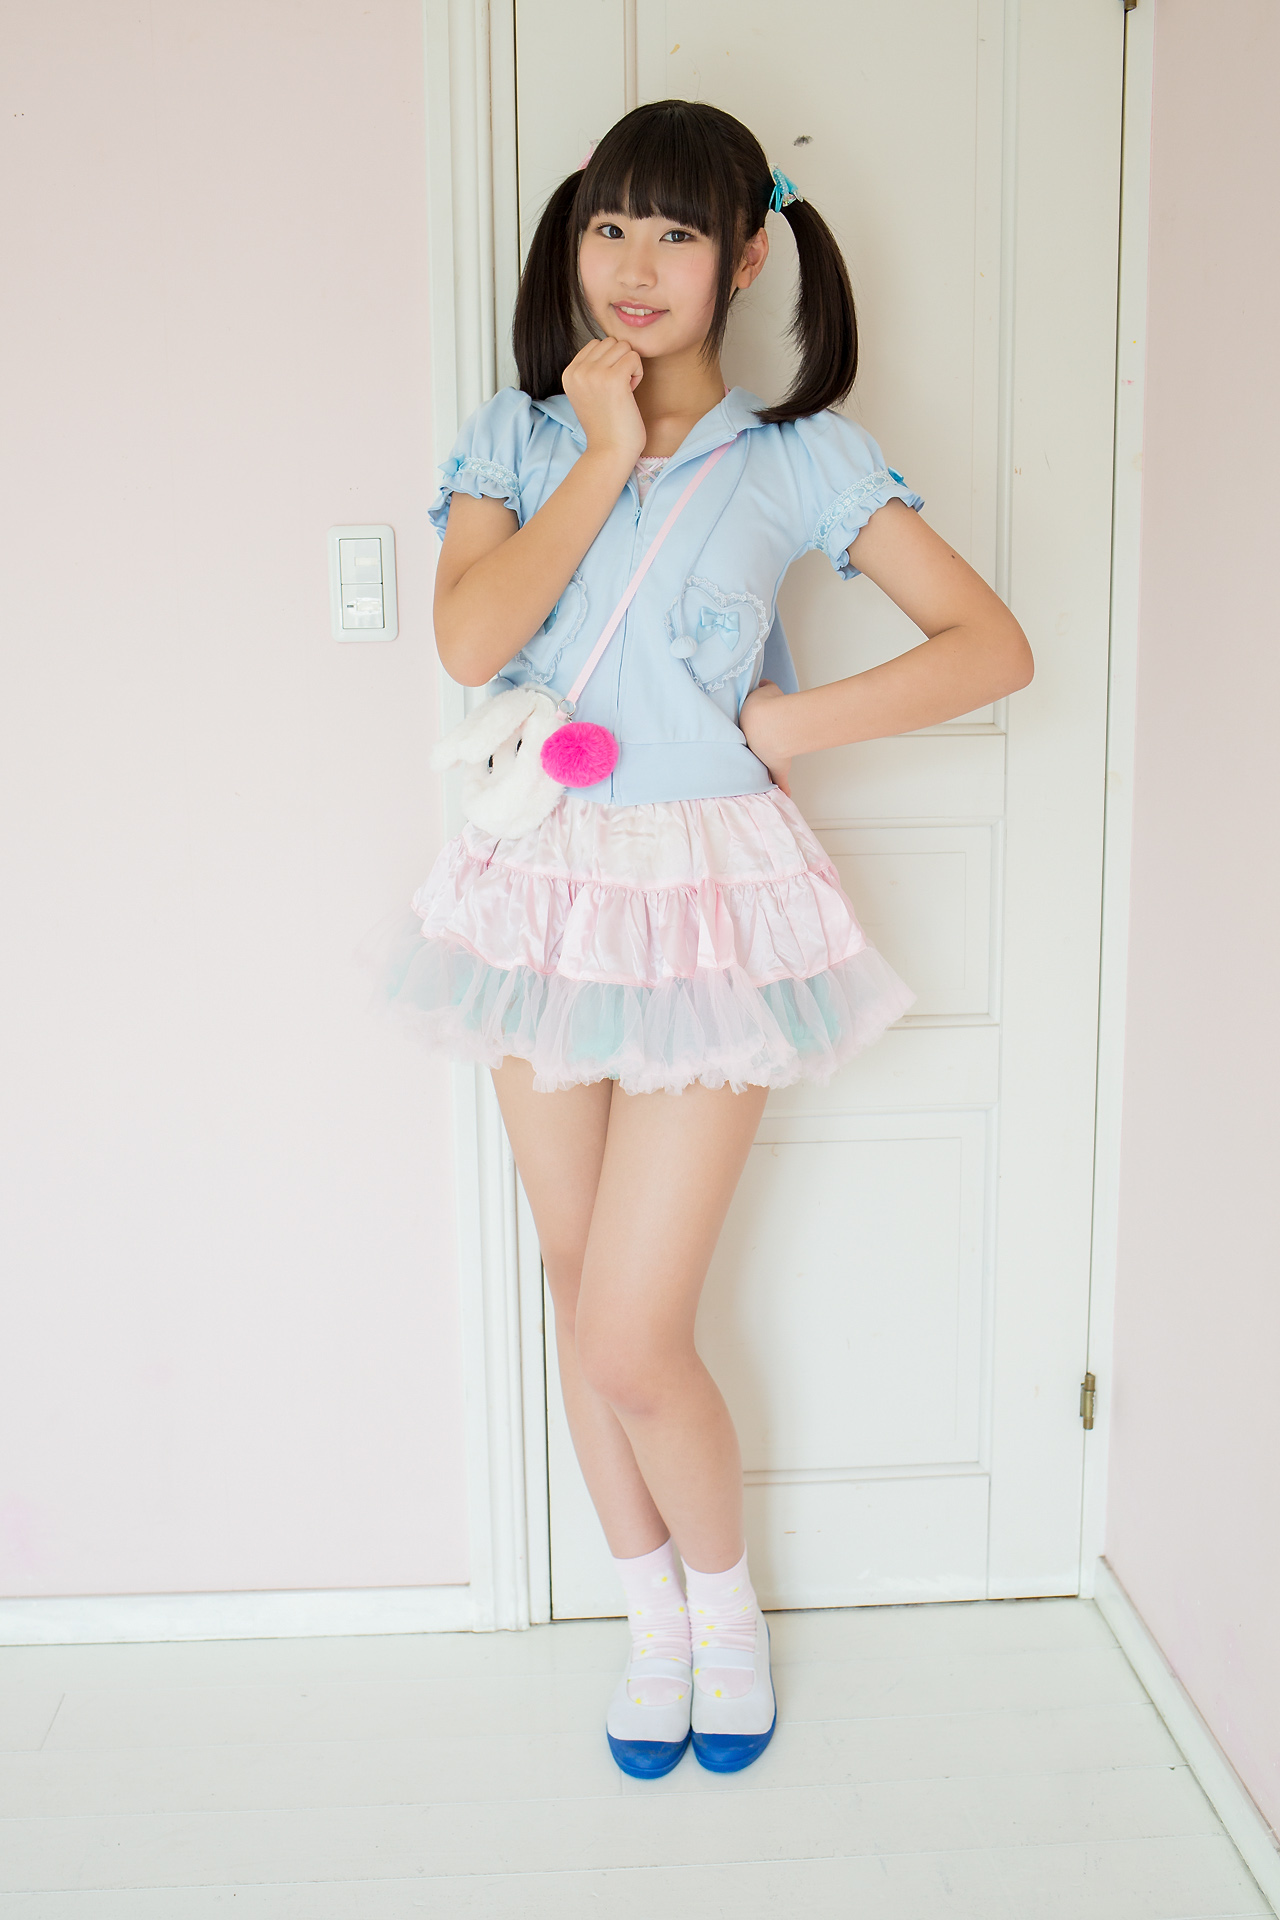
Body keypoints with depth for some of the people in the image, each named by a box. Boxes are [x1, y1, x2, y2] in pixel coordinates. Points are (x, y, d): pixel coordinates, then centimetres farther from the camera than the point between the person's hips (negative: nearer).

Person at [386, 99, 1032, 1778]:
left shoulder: (800, 454, -1)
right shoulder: (516, 435, 6)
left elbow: (994, 646, -4)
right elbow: (469, 639, -13)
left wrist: (789, 722, -8)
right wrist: (606, 451, -10)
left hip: (713, 899, -3)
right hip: (546, 889, 4)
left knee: (633, 1340, -5)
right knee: (586, 1306, 13)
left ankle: (725, 1593, 27)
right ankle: (652, 1615, 36)